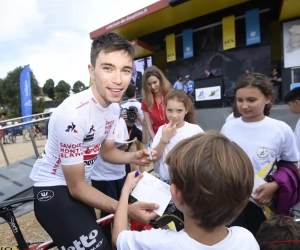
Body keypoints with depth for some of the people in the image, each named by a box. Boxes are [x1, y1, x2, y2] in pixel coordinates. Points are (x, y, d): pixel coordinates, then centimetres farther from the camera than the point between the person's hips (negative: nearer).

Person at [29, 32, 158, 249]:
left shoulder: (110, 107, -8)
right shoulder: (73, 114, -33)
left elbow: (107, 151, 6)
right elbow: (76, 187, -25)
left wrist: (134, 157, -13)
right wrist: (126, 210, -30)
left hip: (75, 185, 8)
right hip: (53, 190, -8)